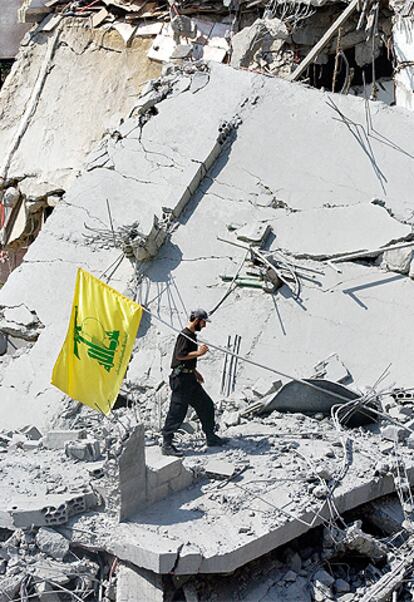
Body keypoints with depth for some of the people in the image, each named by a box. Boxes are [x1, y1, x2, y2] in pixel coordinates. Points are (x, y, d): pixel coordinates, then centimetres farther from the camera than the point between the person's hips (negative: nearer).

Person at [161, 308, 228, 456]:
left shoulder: (192, 335, 17)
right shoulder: (184, 335, -14)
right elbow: (180, 355, -24)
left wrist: (195, 372, 26)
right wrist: (198, 353, -20)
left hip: (189, 379, 10)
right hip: (181, 379, -10)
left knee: (206, 405, 13)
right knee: (177, 411, -9)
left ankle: (211, 437, 24)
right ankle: (166, 445, -5)